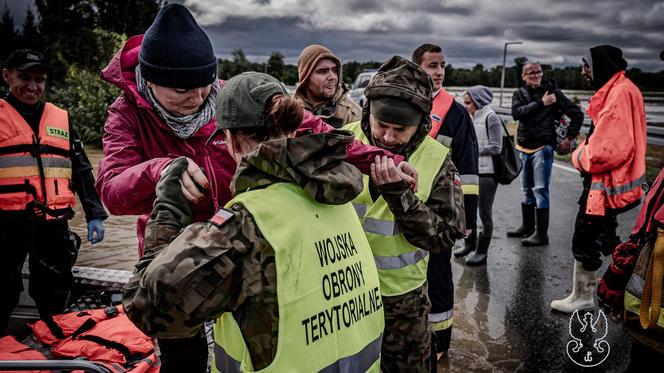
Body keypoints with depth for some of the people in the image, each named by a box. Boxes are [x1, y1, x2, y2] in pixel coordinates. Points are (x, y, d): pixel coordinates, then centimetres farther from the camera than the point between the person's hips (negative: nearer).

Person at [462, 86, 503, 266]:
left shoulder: (491, 117, -9)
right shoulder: (474, 117, 11)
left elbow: (496, 148, -13)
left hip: (487, 172, -7)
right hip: (473, 171, 7)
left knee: (484, 212, 0)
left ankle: (482, 252, 9)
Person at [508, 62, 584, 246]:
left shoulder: (552, 91, -3)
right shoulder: (519, 94, 7)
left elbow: (577, 114, 0)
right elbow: (516, 113, -14)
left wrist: (570, 137, -2)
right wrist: (541, 103, -17)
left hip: (542, 147, -5)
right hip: (523, 148, 5)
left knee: (540, 190, -8)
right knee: (527, 190, 15)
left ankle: (541, 234, -4)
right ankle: (527, 227, 28)